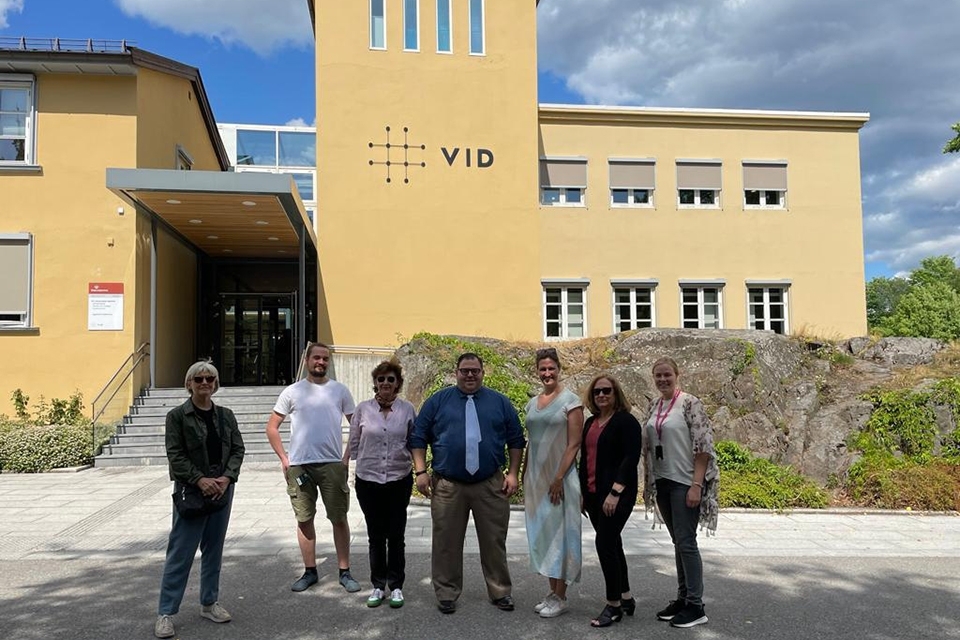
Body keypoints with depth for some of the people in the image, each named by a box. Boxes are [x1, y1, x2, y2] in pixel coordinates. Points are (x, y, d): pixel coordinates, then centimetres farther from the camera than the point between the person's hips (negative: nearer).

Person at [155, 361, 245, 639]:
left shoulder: (225, 415, 9)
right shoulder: (177, 415, -3)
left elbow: (237, 449, 5)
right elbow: (175, 454, -9)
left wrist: (226, 477, -11)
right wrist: (200, 480, -18)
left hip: (222, 488, 4)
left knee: (214, 549, 13)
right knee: (180, 553, -1)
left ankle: (209, 603, 25)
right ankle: (165, 613, 8)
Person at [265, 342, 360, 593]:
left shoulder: (340, 391, 4)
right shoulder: (292, 392, 3)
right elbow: (272, 427, 7)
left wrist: (348, 457, 0)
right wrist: (283, 458, 0)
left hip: (333, 464, 0)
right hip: (299, 466, 1)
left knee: (339, 518, 4)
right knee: (304, 519, 9)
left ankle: (345, 572, 15)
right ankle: (310, 571, 22)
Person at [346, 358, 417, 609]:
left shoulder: (407, 409, 0)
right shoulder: (363, 409, 0)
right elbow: (353, 443, 7)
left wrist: (417, 466, 2)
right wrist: (357, 467, 6)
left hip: (399, 480, 0)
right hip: (368, 480, 1)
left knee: (396, 536, 5)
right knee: (376, 536, 10)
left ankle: (396, 586, 19)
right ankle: (378, 586, 23)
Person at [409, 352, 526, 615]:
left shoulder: (500, 402, 8)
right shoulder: (438, 401, 5)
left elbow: (516, 440, 9)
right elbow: (418, 438, 5)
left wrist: (513, 473, 1)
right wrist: (421, 471, -4)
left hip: (491, 485, 1)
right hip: (447, 487, 0)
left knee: (494, 541, 9)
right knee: (447, 543, 7)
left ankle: (500, 591, 23)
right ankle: (447, 593, 22)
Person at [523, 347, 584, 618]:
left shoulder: (570, 400, -7)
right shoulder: (532, 403, 11)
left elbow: (574, 444, -11)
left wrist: (559, 478, -17)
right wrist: (524, 478, 13)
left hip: (559, 477, -6)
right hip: (535, 478, 6)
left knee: (559, 533, 0)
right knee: (541, 533, 10)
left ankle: (560, 598, 10)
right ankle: (552, 592, 22)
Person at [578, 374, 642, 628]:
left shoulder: (626, 421, -8)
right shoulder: (590, 422, 14)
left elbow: (631, 458, -16)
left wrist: (615, 493, -21)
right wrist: (582, 492, 14)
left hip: (616, 494, -7)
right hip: (593, 494, 7)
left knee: (605, 543, -9)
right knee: (612, 543, 13)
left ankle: (614, 606, 3)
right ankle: (626, 598, 24)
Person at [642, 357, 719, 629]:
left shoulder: (690, 403, -11)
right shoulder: (654, 407, 10)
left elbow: (704, 446, -15)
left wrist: (696, 484, -19)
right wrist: (648, 483, 13)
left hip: (685, 482, -7)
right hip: (662, 483, 7)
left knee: (686, 542, -5)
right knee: (678, 542, 13)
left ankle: (695, 607, 5)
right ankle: (682, 598, 21)